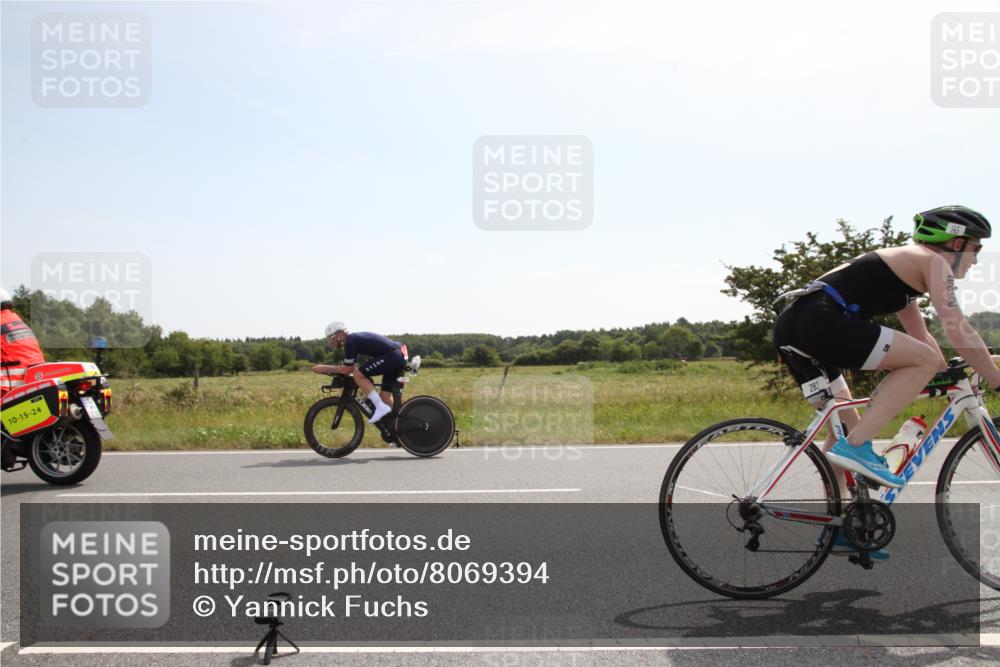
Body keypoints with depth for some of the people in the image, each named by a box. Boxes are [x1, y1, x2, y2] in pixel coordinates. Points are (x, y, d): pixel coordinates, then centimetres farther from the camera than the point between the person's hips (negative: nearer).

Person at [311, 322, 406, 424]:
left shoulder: (350, 341, -8)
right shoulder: (354, 339, 20)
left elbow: (347, 370, -8)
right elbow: (351, 368, 24)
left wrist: (324, 368, 0)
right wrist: (330, 369, 16)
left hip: (392, 356, -10)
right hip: (400, 356, 10)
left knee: (358, 375, -11)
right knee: (385, 396, 12)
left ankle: (381, 407, -11)